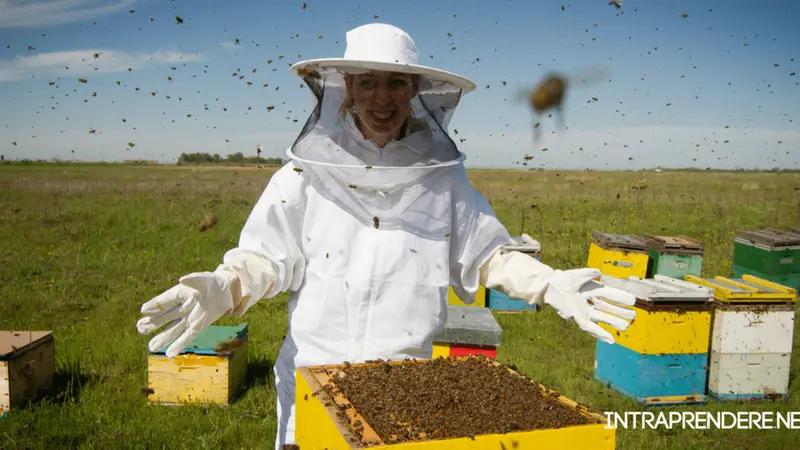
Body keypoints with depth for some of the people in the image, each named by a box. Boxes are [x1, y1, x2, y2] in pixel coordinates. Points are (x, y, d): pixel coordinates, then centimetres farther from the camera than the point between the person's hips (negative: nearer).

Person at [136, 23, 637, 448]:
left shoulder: (442, 176, -1)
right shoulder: (308, 172, -5)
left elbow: (486, 252, 4)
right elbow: (267, 256, -4)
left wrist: (552, 284, -8)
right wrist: (223, 288, -23)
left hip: (411, 379, 1)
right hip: (317, 371, 0)